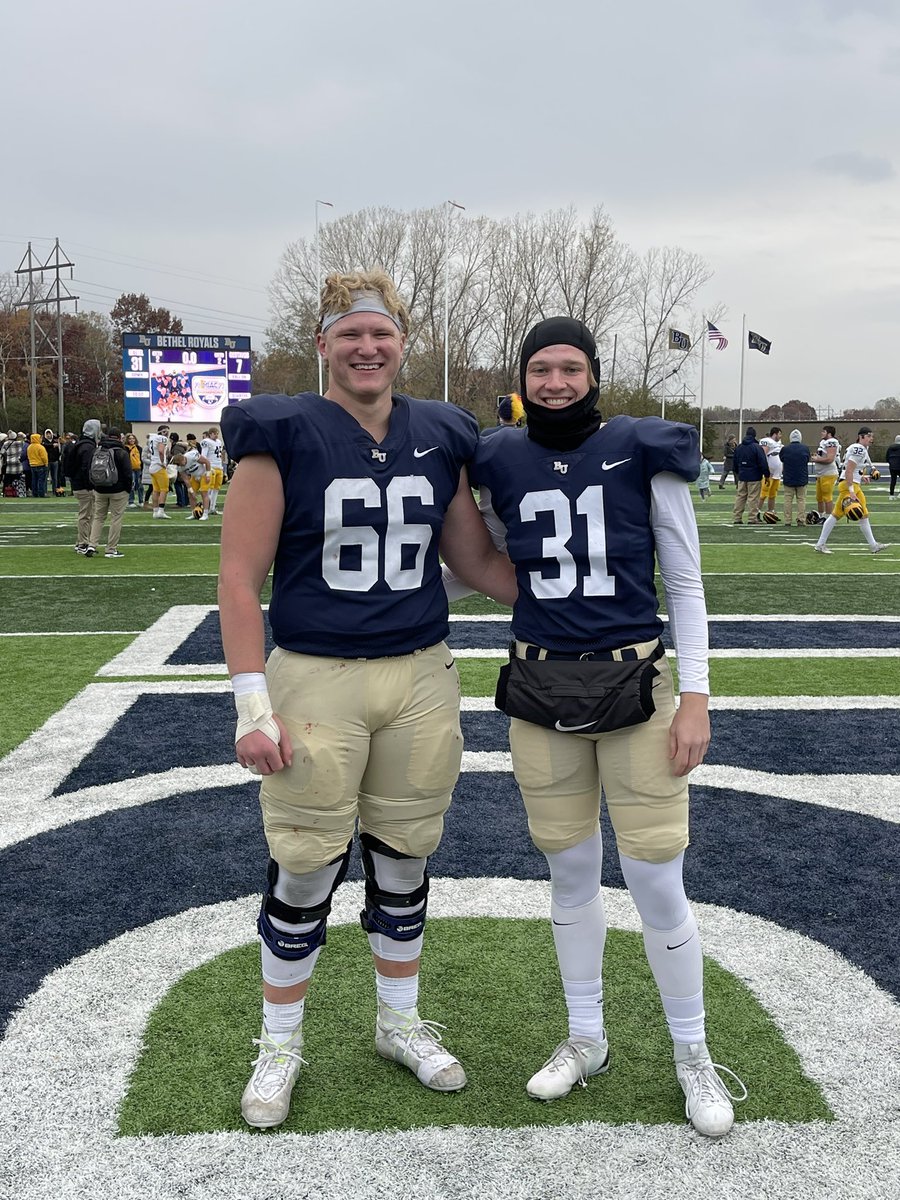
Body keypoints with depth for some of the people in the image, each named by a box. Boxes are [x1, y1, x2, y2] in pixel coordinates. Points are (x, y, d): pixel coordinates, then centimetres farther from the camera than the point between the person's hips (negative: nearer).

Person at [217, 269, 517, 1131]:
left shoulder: (438, 439, 6)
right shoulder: (284, 436, -6)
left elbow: (475, 560, 15)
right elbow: (240, 577, -7)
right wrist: (252, 705, -12)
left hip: (421, 679, 4)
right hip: (315, 680, -4)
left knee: (404, 860, 15)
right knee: (305, 869, 4)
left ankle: (399, 1023, 36)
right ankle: (280, 1044, 27)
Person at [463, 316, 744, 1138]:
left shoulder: (643, 454, -5)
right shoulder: (501, 466, 2)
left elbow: (685, 586, -1)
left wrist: (696, 695, -6)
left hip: (634, 684, -3)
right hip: (540, 689, 3)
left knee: (656, 884, 1)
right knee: (570, 875, 14)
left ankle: (692, 1053, 24)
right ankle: (586, 1040, 34)